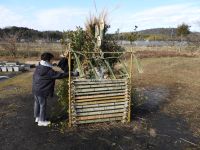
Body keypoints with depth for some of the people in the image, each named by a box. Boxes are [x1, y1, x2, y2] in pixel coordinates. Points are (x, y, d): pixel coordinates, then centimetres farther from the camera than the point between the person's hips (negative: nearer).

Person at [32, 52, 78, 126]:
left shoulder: (38, 67, 3)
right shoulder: (49, 71, -23)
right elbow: (60, 75, -26)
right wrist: (72, 74, -24)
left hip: (35, 89, 9)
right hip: (42, 91, -9)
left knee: (37, 103, 21)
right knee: (42, 105, 5)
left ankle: (37, 117, 39)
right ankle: (42, 121, 18)